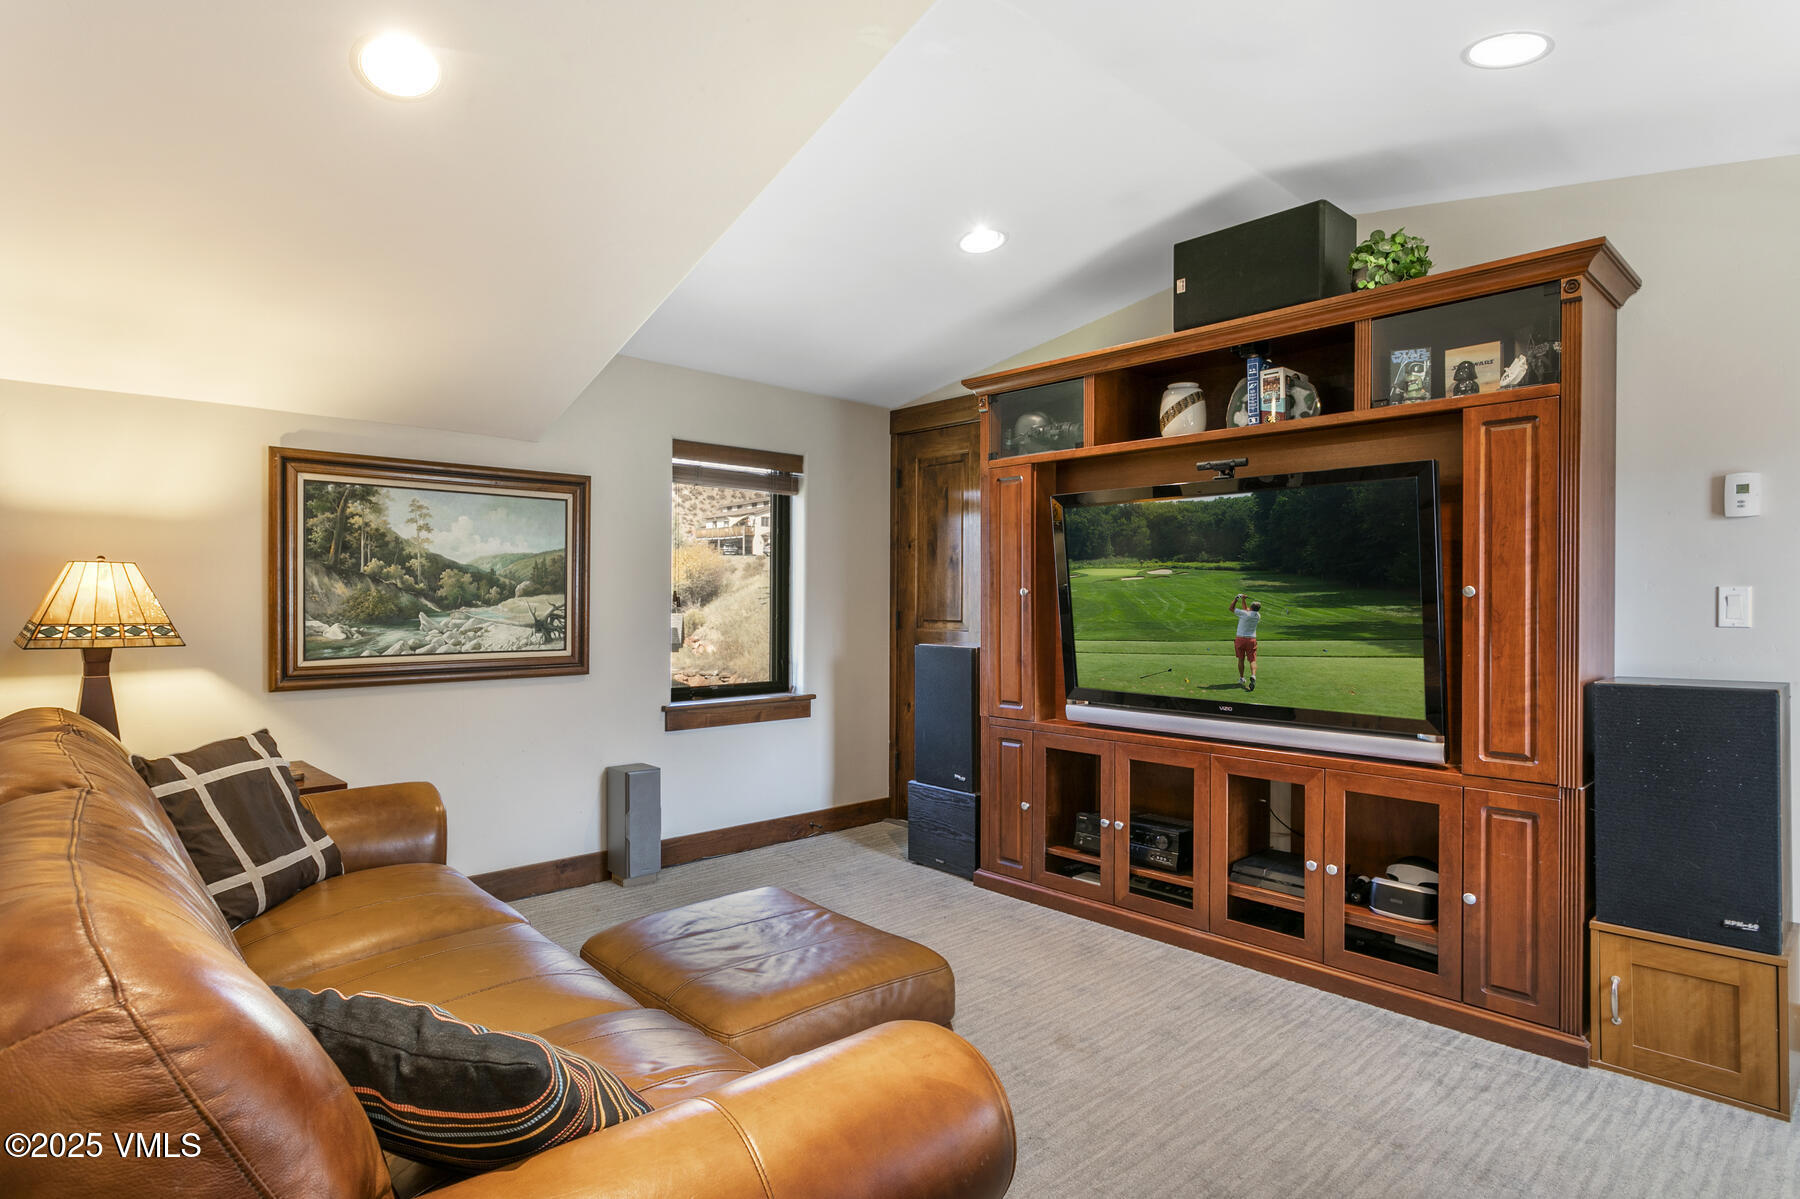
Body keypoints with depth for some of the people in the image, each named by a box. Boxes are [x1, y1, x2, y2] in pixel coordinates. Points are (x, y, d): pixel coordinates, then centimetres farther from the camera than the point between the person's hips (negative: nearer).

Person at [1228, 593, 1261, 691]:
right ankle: (1253, 676, -28)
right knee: (1252, 660, -3)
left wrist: (1237, 598, 6)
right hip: (1252, 639, 2)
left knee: (1241, 659, 14)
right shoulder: (1258, 616, 2)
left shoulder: (1244, 613, -14)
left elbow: (1231, 608, -1)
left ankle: (1241, 678, 22)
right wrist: (1243, 600, 18)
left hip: (1240, 639, -2)